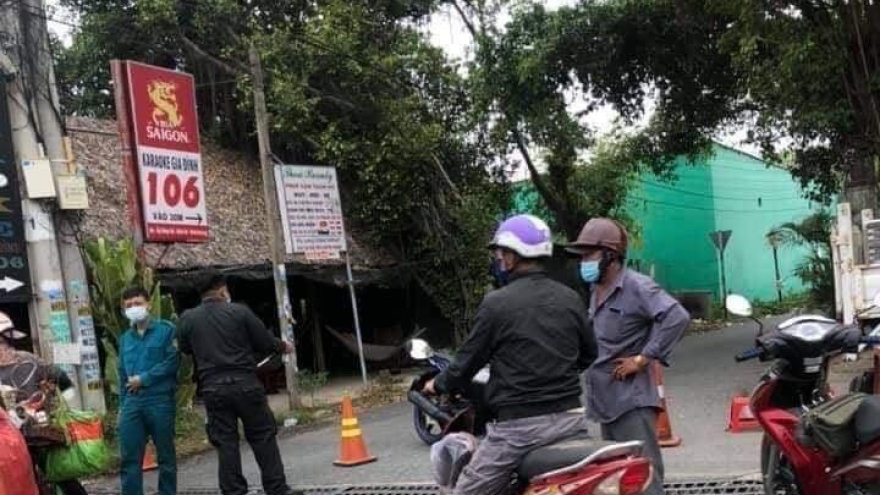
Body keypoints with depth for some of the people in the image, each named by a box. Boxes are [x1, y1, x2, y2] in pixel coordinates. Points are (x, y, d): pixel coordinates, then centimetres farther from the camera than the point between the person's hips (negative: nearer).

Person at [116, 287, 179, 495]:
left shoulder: (166, 330, -1)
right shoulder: (125, 338, 16)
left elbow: (173, 361, -10)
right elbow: (122, 374, 20)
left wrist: (144, 378, -11)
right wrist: (123, 403, 14)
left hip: (161, 399, -4)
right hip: (132, 402, 5)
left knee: (165, 455, 5)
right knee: (128, 458, 2)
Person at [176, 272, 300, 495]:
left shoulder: (188, 318, 2)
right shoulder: (239, 311, -4)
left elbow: (185, 349, 14)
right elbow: (265, 342, 1)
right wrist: (283, 347, 20)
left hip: (212, 389, 2)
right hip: (245, 384, -2)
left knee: (226, 443, 7)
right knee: (262, 437, 7)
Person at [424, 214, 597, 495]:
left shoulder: (497, 303, -9)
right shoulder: (571, 299, 6)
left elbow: (469, 361, -2)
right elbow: (589, 355, 17)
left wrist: (439, 385, 17)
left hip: (519, 425, -5)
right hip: (571, 418, 5)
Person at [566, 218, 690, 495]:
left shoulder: (635, 286, -13)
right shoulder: (596, 290, 15)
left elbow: (677, 317, -24)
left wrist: (644, 358, -21)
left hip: (631, 399, -9)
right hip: (605, 399, 9)